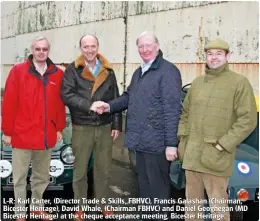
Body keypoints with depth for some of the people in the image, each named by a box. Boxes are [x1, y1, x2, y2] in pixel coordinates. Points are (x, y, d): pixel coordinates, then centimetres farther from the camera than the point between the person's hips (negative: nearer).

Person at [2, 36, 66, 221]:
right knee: (20, 177, 7)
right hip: (22, 135, -3)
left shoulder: (57, 74, 4)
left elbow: (60, 103, 8)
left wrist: (59, 128, 7)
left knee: (42, 176, 17)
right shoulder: (18, 71, -5)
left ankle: (36, 206, 35)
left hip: (47, 135, 4)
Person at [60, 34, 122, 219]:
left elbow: (116, 99, 8)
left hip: (105, 127, 3)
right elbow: (66, 95, -14)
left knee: (104, 169, 12)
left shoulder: (108, 71, 7)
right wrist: (90, 105, -22)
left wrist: (117, 125, 5)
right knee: (80, 170, 9)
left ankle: (103, 204, 27)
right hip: (82, 128, -2)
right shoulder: (73, 70, -2)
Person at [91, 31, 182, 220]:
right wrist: (109, 106, 1)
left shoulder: (168, 71, -13)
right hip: (141, 140, 9)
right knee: (144, 184, 22)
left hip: (157, 142, -9)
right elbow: (128, 97, 20)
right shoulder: (138, 73, 16)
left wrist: (171, 143, -20)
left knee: (158, 187, 5)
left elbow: (172, 109, -18)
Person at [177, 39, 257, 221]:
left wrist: (223, 145, -15)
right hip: (191, 155, 6)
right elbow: (185, 113, 20)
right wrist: (182, 140, 9)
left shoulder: (239, 83, -5)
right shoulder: (197, 83, 12)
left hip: (216, 156, -5)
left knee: (217, 205, 1)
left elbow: (248, 119, -11)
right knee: (192, 201, 17)